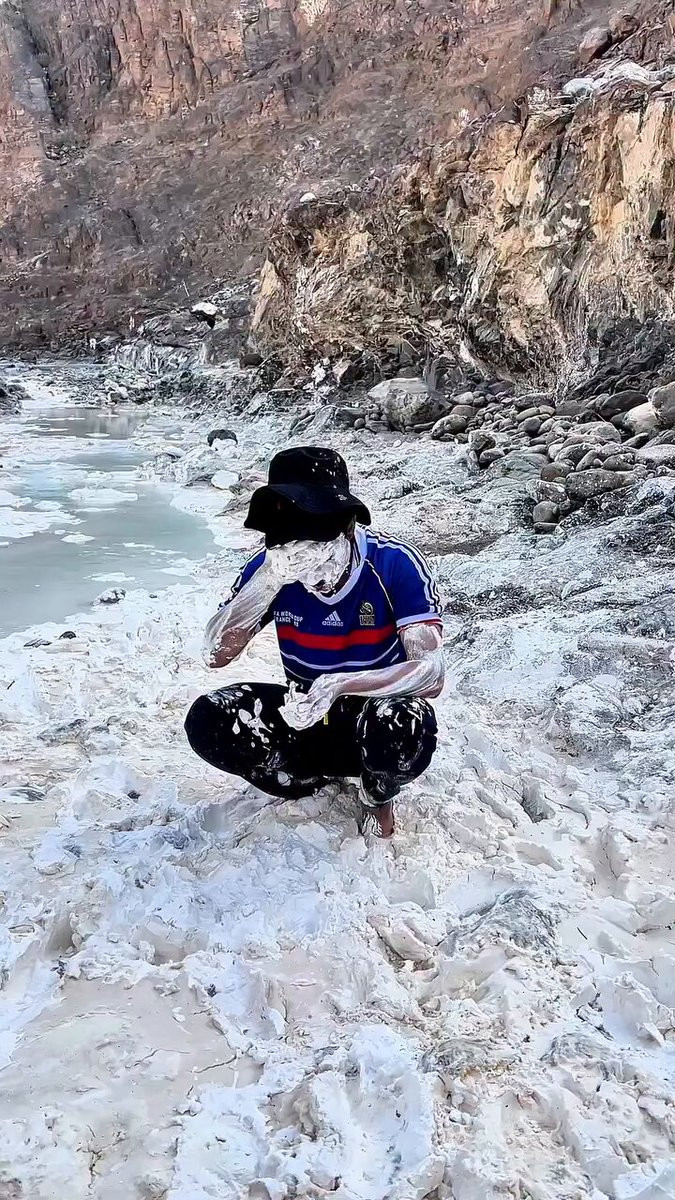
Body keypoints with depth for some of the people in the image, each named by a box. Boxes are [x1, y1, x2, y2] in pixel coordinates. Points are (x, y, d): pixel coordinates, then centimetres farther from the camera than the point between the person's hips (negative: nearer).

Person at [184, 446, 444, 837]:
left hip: (379, 710, -2)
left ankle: (377, 797, -1)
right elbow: (217, 654, -20)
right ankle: (320, 782, 2)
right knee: (207, 722, -21)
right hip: (308, 718, 3)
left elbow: (431, 673, -30)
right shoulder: (270, 567, -14)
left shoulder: (396, 565, -23)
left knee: (403, 725, -39)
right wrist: (268, 578, -34)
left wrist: (338, 684, -45)